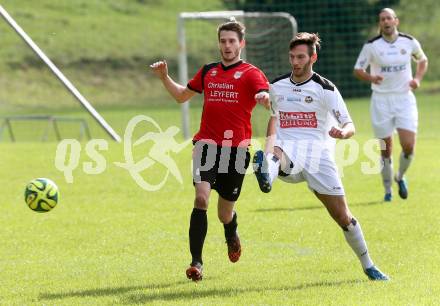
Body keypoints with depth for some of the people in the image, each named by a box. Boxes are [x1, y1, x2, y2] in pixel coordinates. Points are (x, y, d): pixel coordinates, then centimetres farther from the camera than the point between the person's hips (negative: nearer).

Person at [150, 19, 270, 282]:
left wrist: (267, 98, -42)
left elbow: (269, 99, -19)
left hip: (236, 149, -2)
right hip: (206, 145, 2)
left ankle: (232, 235, 46)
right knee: (201, 198, -19)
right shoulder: (208, 72, 14)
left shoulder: (251, 73, 0)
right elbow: (182, 95, 30)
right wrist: (164, 77, 15)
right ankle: (196, 262, -17)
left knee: (225, 214, 8)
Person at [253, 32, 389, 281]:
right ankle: (266, 176, -75)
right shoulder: (277, 86, 11)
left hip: (317, 153, -2)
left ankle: (368, 266, 15)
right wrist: (269, 146, 17)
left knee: (343, 216, -1)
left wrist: (342, 133, -31)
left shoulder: (326, 89, -1)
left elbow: (350, 125, -8)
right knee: (274, 154, -39)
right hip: (288, 150, 2)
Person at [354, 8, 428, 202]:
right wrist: (371, 78, -22)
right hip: (381, 100, -1)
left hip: (405, 99, 1)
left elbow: (422, 60, 18)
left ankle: (400, 177, 19)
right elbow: (358, 70, -1)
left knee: (408, 146, -11)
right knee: (385, 149, 2)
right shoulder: (371, 46, -6)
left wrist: (418, 78, 0)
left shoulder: (409, 42, 0)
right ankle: (388, 190, 20)